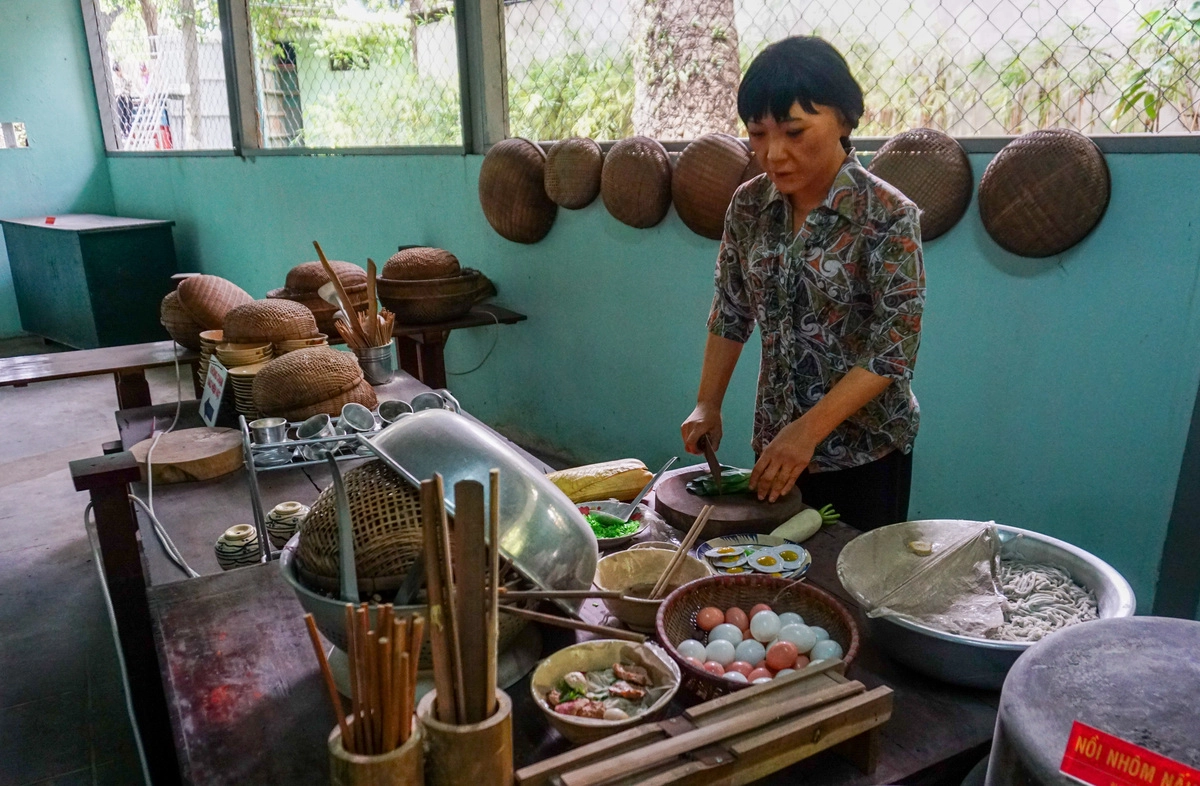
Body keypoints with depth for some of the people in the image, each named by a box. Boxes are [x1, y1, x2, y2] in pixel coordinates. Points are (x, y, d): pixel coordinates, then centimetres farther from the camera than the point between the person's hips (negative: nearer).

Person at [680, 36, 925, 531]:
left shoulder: (888, 216, -16)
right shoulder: (749, 205, -2)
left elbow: (893, 350, -18)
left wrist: (808, 431, -24)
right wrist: (708, 404, -1)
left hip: (864, 452, -4)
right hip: (774, 442, 4)